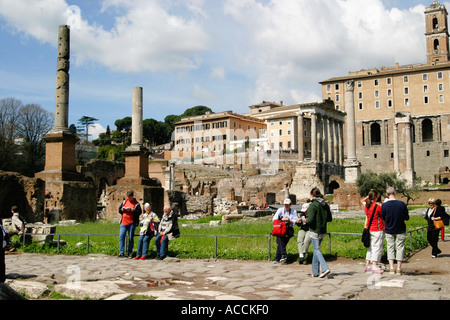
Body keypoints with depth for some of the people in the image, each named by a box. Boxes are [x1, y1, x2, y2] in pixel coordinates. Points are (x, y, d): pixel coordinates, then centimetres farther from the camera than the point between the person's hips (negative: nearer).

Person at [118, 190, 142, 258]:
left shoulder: (136, 203, 3)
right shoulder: (124, 202, 14)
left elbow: (140, 212, -5)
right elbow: (119, 210, 17)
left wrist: (132, 210, -18)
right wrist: (122, 209, -5)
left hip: (132, 223, -3)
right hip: (123, 222, 3)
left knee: (131, 238, 2)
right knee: (121, 236, -7)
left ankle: (130, 253, 11)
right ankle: (121, 252, -4)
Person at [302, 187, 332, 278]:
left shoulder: (313, 205, -15)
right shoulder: (326, 205, 7)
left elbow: (310, 220, -20)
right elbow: (330, 219, 11)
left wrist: (304, 219, 0)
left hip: (315, 231, -7)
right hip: (323, 231, 7)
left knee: (316, 250, -3)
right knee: (316, 249, 15)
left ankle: (325, 268, -18)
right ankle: (315, 272, 18)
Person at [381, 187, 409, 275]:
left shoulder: (384, 205, -11)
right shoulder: (402, 204, -13)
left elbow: (383, 218, -1)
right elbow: (407, 218, -5)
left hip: (389, 230, 1)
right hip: (400, 230, 0)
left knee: (390, 248, 10)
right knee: (400, 248, 8)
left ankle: (391, 268, 3)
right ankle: (399, 268, 9)